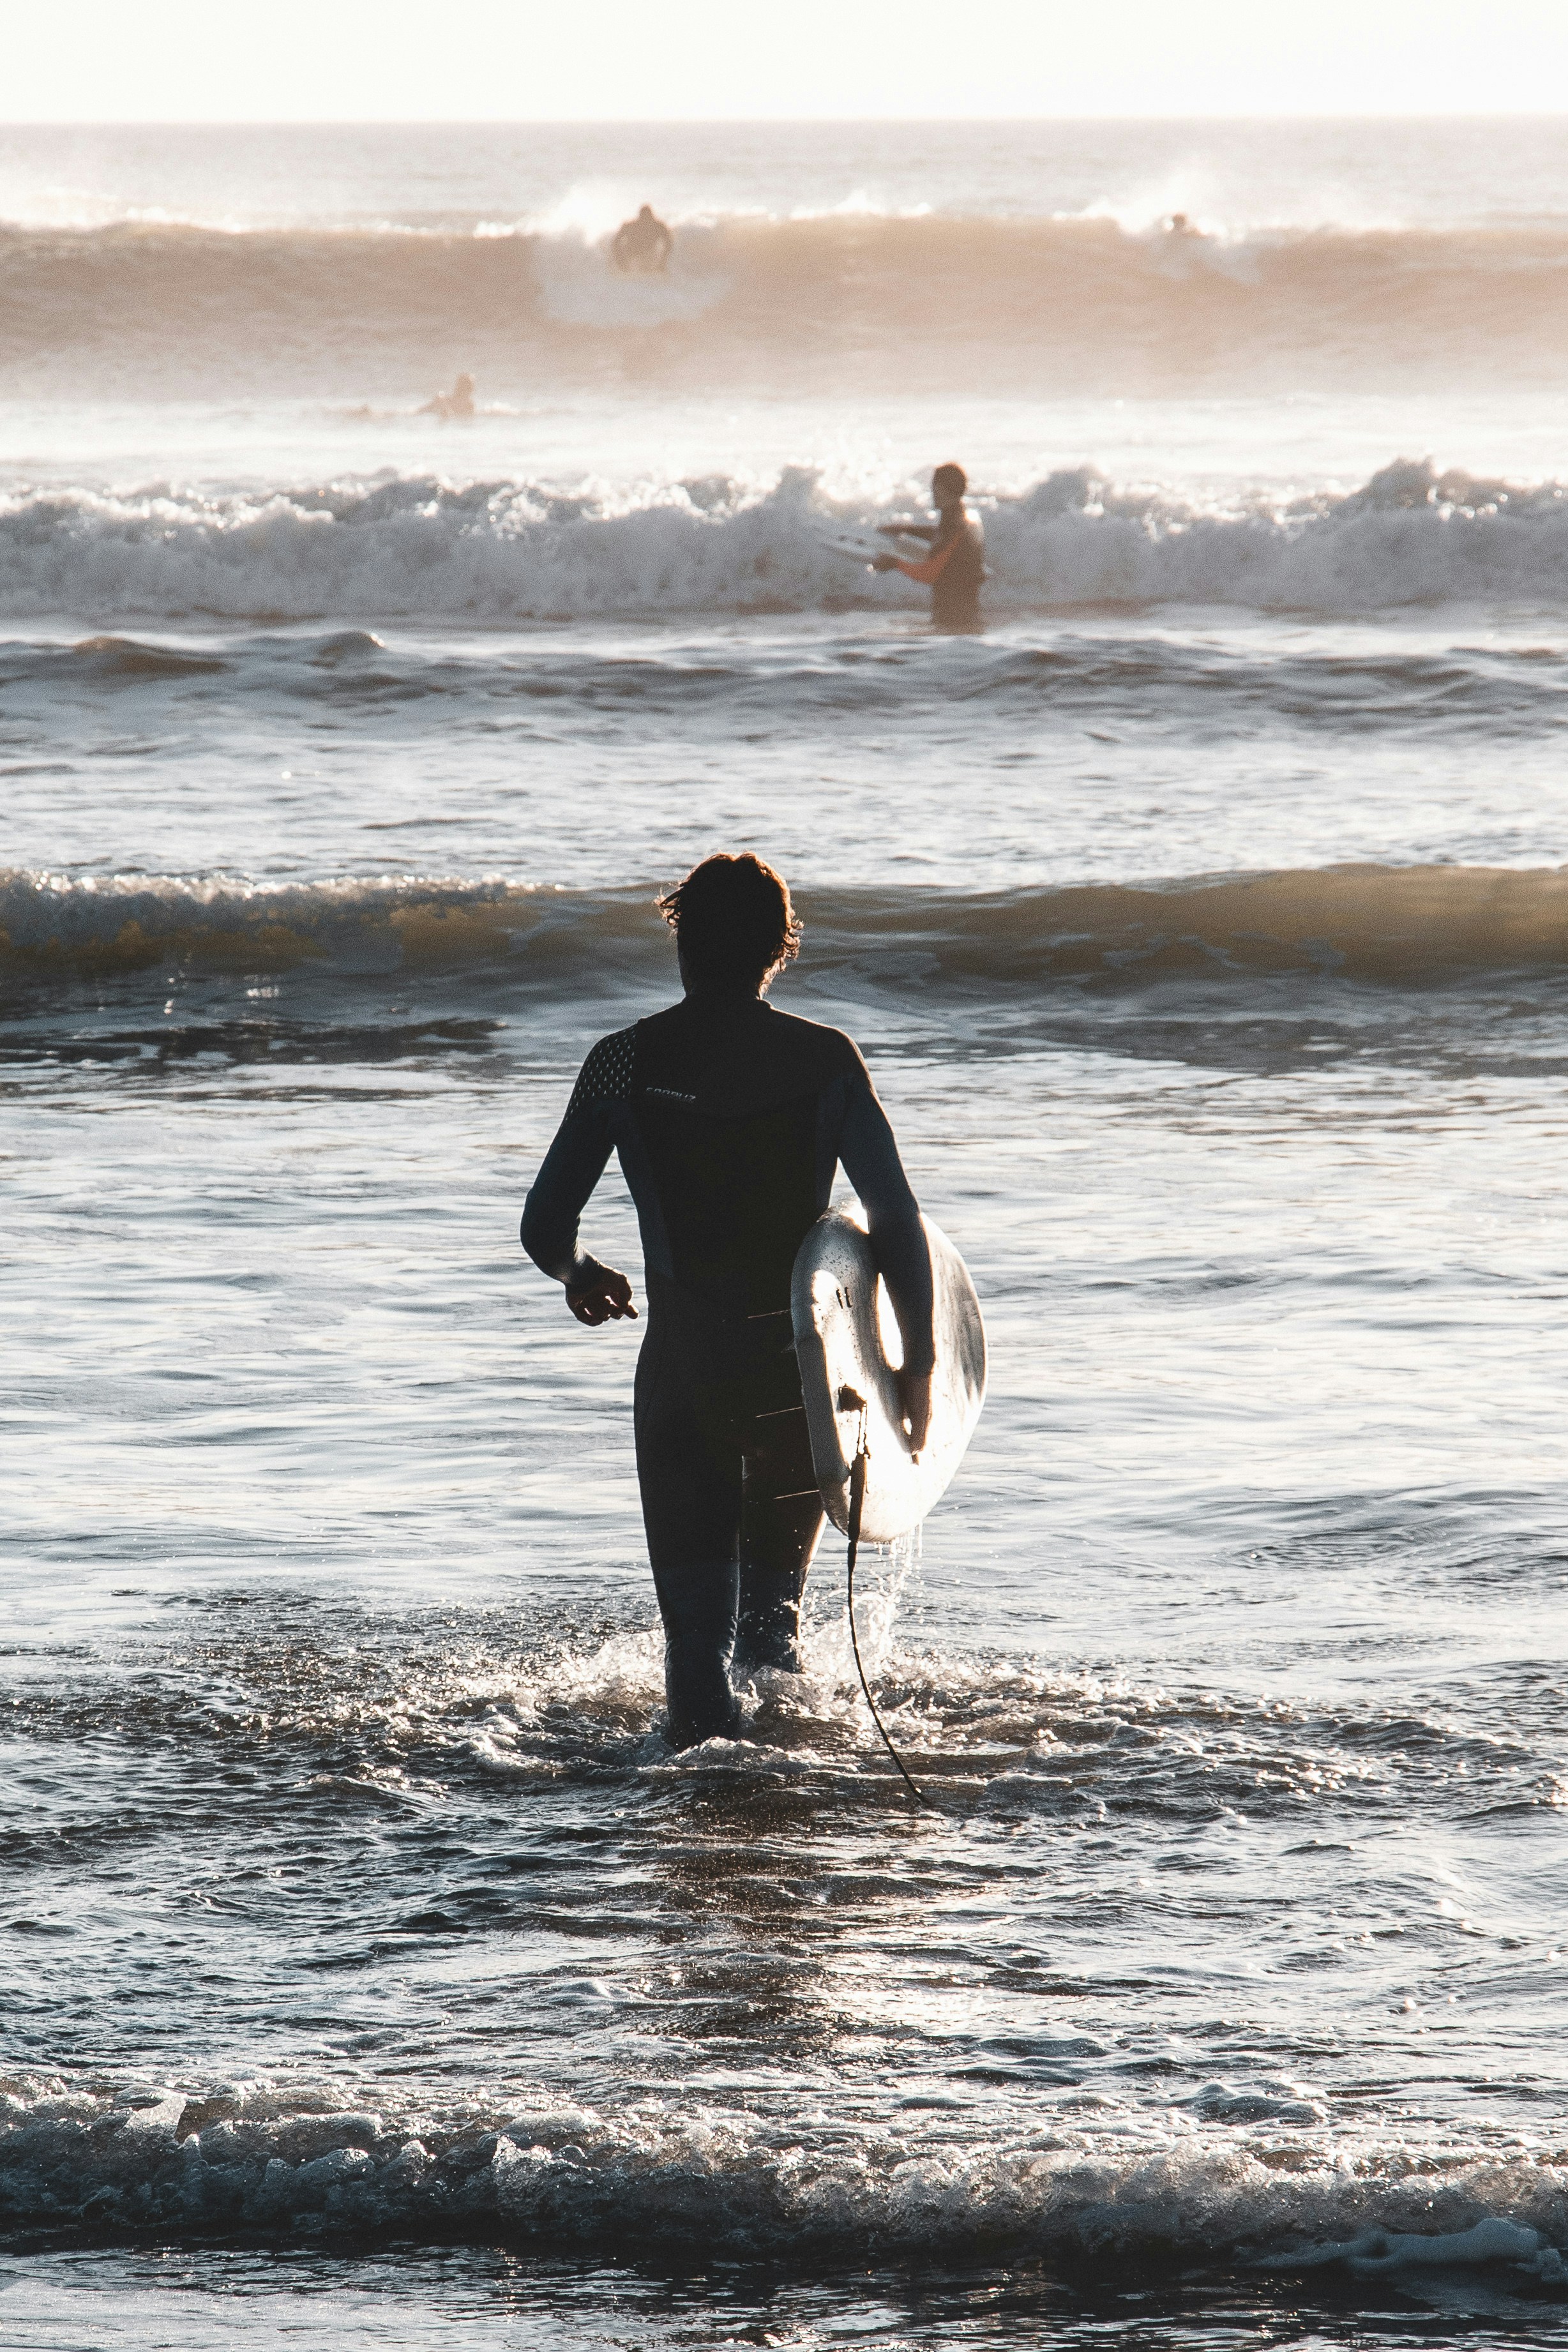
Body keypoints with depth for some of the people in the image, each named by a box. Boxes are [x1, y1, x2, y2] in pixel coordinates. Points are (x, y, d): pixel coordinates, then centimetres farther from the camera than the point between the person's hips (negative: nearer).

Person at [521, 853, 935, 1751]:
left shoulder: (624, 1064, -3)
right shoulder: (827, 1061, -3)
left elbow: (546, 1228, 1)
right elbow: (900, 1225, -5)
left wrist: (582, 1274, 24)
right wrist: (918, 1365, 6)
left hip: (683, 1366, -1)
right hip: (803, 1365, 1)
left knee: (697, 1625, 6)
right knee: (774, 1606, 21)